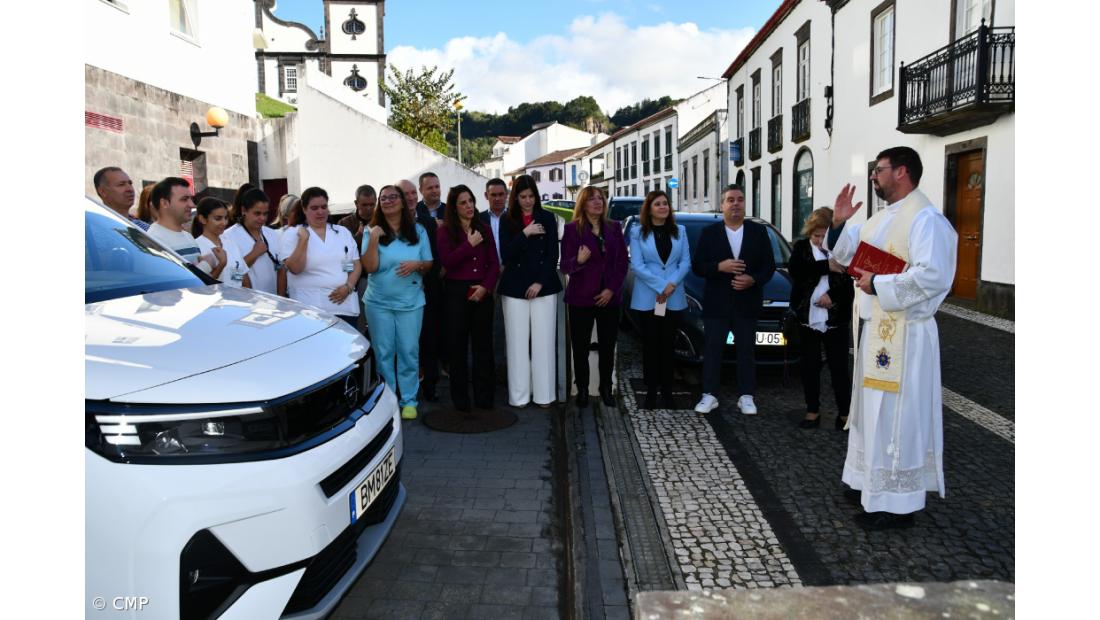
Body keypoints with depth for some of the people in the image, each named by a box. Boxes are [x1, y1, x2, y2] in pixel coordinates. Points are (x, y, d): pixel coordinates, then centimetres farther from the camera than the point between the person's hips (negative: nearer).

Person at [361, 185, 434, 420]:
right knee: (383, 352, 5)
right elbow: (369, 267, -8)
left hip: (410, 301, 0)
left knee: (409, 352, 2)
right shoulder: (372, 231, 1)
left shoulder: (418, 231, 5)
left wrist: (417, 264, -14)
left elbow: (429, 264, 7)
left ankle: (409, 400, 11)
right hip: (379, 302, 0)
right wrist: (374, 239, -17)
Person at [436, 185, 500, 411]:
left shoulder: (484, 230, 10)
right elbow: (447, 262, -10)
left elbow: (494, 264, 7)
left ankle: (484, 397, 14)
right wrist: (469, 244, -11)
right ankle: (460, 399, 12)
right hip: (456, 292, -2)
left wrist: (486, 286, -8)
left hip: (482, 292, 3)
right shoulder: (444, 231, 2)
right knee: (458, 346, 3)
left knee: (483, 344, 5)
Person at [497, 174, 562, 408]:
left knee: (542, 341, 0)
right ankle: (519, 395, 9)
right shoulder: (507, 220, 6)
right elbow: (506, 254, -2)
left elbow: (552, 255, 2)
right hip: (515, 288, 0)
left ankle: (543, 394, 8)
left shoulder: (547, 218, 5)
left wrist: (540, 282, -7)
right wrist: (525, 234, -14)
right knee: (518, 341, 1)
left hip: (544, 286, 0)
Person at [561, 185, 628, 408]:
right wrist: (578, 261, -27)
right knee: (580, 346, 3)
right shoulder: (572, 229, -1)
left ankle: (606, 388, 19)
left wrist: (612, 289, -6)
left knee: (608, 346, 6)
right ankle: (582, 389, 15)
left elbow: (622, 262, 6)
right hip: (581, 297, -2)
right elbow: (565, 266, -4)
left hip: (609, 297, 2)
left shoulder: (614, 228, 8)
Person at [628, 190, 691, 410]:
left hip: (674, 299, 2)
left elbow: (686, 262, 3)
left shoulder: (680, 231, 9)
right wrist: (660, 287, -15)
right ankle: (651, 392, 9)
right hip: (647, 299, -2)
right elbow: (637, 265, -8)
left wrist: (672, 285, -13)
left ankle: (667, 392, 13)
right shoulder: (638, 233, 1)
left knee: (668, 344, 6)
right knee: (651, 344, 3)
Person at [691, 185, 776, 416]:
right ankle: (709, 395, 11)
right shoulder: (709, 233, 2)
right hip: (716, 303, -1)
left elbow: (769, 265, 3)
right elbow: (696, 266, -2)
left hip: (747, 302, 1)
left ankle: (746, 397, 14)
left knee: (746, 351, 7)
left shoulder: (759, 231, 5)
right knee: (712, 350, 3)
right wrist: (719, 267, -18)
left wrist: (753, 280, -15)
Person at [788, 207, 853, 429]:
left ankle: (845, 414, 12)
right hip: (808, 318, 2)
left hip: (836, 320, -1)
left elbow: (851, 281, -4)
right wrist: (828, 266, -21)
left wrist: (833, 295, -19)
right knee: (809, 367, 9)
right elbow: (795, 269, -16)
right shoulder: (801, 247, 2)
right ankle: (813, 411, 21)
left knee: (839, 368, 2)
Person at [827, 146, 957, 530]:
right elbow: (846, 255, 21)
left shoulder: (926, 219, -16)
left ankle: (897, 504, 6)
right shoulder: (883, 218, 14)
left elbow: (932, 276, -27)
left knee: (897, 414, -3)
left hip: (904, 334, -10)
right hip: (875, 328, 10)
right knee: (875, 409, 18)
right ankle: (874, 482, 32)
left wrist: (877, 284, -20)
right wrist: (839, 223, 4)